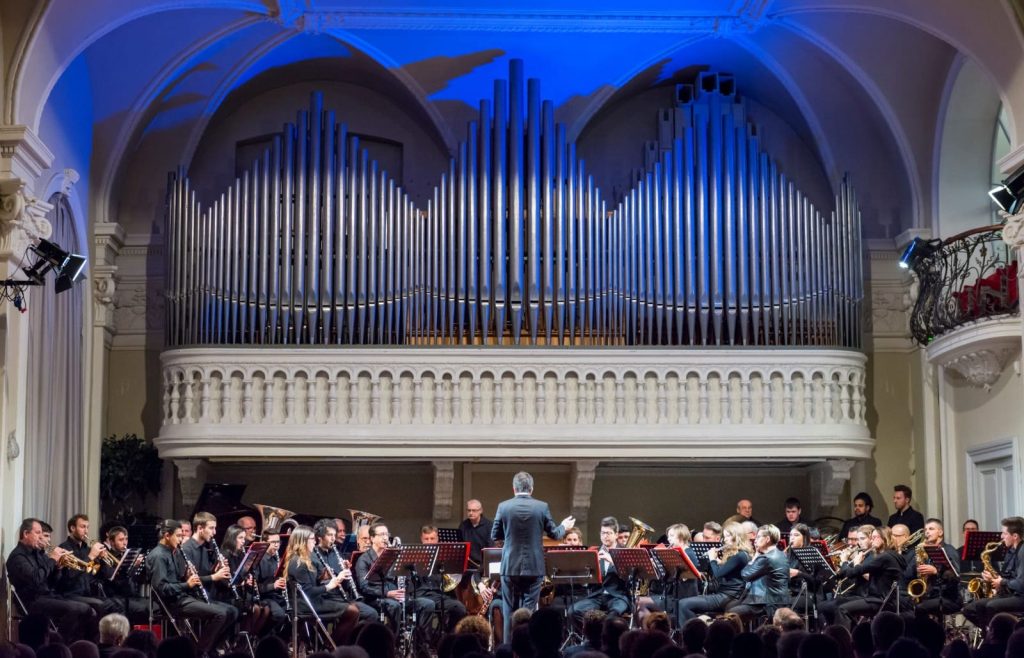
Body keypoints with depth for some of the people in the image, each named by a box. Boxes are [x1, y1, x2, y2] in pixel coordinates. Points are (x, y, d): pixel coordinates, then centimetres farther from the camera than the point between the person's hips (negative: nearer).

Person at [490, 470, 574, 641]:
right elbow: (554, 534, 4)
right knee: (529, 609, 5)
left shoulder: (503, 506, -4)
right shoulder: (542, 507, -5)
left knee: (509, 610, 9)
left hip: (510, 566, 0)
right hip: (534, 566, 0)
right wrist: (564, 526, 25)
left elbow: (494, 536, 5)